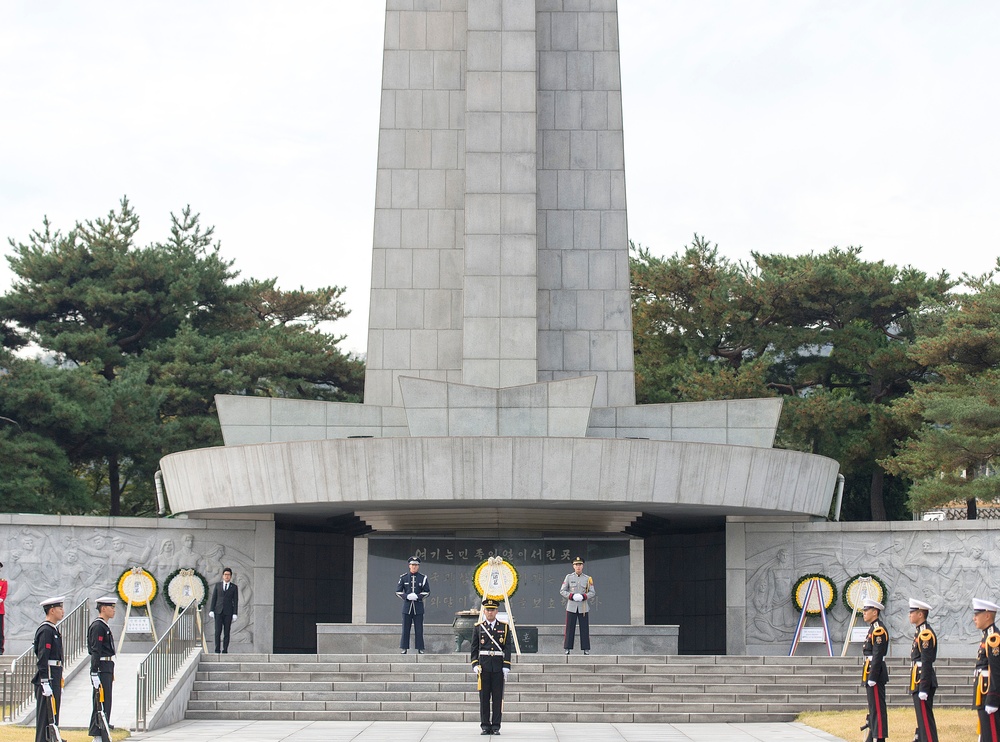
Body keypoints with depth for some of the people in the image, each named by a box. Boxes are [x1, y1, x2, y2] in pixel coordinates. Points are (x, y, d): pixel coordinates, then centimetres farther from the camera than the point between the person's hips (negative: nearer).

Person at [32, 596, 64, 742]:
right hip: (48, 677, -10)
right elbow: (42, 659, -20)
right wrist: (45, 683, -23)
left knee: (53, 714, 13)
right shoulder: (45, 630, -15)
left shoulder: (53, 629, 17)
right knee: (46, 715, -7)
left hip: (55, 678, 10)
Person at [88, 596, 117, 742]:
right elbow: (95, 651, -19)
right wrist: (95, 674, -23)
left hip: (107, 668, 10)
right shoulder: (98, 626, -14)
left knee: (105, 701, 12)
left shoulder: (105, 626, 17)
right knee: (101, 702, -7)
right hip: (101, 668, -10)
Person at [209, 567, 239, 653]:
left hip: (228, 612, -1)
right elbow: (214, 598, 7)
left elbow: (235, 601, 2)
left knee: (227, 632, -1)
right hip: (218, 611, 1)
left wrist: (235, 613, -6)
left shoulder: (234, 587, 5)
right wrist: (211, 610, -2)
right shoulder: (218, 585, 8)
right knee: (218, 631, -5)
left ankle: (225, 650, 2)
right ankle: (217, 650, -2)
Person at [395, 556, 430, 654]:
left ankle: (420, 648, 6)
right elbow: (398, 591, 4)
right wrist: (407, 596, -13)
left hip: (418, 606, 0)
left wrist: (418, 596, -12)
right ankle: (403, 648, 7)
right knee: (405, 628, 2)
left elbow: (427, 592, 4)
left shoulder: (423, 578, 4)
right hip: (407, 606, 0)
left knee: (419, 629, 1)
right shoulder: (403, 577, 4)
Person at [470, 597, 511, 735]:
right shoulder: (478, 627, 7)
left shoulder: (504, 627, 6)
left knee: (498, 697, 0)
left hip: (498, 666, 0)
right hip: (483, 666, 0)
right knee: (484, 697, 1)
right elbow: (474, 648, 7)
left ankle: (496, 726, 6)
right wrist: (475, 665, -4)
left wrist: (506, 667, -5)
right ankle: (485, 726, 7)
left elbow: (507, 648, 3)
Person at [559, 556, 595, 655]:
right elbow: (562, 591, 2)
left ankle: (586, 649, 6)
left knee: (584, 628, 1)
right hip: (571, 607, 0)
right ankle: (568, 649, 3)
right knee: (569, 628, -1)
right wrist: (572, 596, -14)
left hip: (583, 607, 0)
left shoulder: (588, 579, 4)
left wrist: (584, 596, -15)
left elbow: (592, 593, 3)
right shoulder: (569, 577, 3)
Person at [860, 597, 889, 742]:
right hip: (872, 674, 10)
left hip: (875, 673, -10)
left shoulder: (879, 629, -15)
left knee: (878, 707, -8)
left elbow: (878, 655, -20)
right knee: (873, 707, 13)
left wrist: (872, 678, -22)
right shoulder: (873, 628, 16)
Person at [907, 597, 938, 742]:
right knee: (922, 717, 15)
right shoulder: (920, 631, 14)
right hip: (919, 682, 10)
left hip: (923, 681, -10)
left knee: (926, 718, -8)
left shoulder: (926, 633, -17)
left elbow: (927, 663, -21)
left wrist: (923, 689, -22)